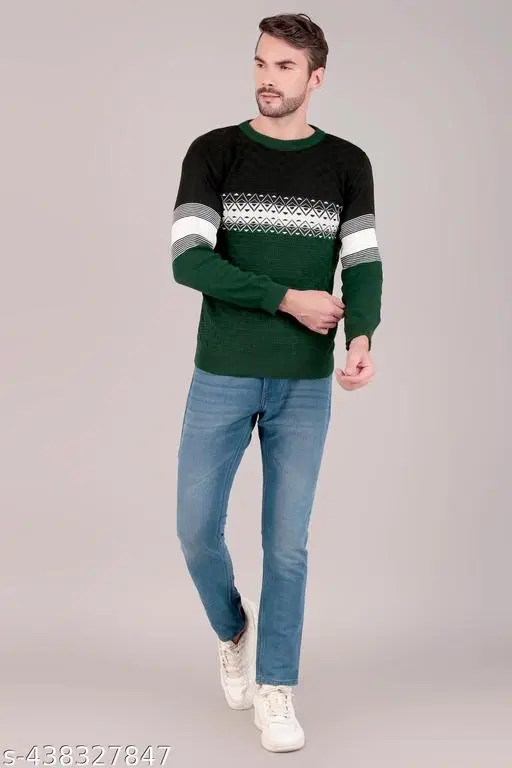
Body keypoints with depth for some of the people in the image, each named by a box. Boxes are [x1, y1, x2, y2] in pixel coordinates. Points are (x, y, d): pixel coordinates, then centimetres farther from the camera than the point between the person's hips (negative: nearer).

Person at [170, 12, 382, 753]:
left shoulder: (347, 164, 3)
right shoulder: (213, 152, -2)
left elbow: (364, 267, -4)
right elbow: (188, 260, -12)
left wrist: (361, 340, -25)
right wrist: (288, 299, -17)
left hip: (304, 384, 0)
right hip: (221, 377, 0)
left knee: (287, 541, 2)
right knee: (197, 528, 1)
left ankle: (275, 692, 16)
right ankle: (235, 632, 32)